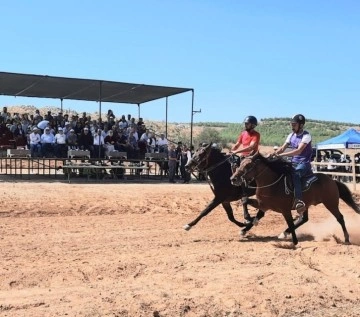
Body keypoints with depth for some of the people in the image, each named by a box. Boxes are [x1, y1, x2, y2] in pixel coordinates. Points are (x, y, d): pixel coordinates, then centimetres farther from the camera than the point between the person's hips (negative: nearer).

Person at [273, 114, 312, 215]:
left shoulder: (306, 136, -12)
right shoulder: (291, 135, 11)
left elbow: (299, 150, -24)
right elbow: (282, 148, 8)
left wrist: (281, 154, -29)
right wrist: (273, 154, -11)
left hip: (303, 163, -8)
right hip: (293, 162, 8)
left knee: (295, 174, -35)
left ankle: (299, 201, -42)